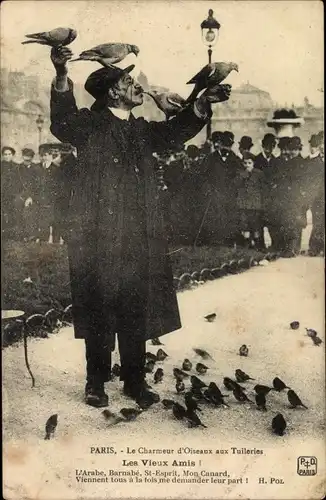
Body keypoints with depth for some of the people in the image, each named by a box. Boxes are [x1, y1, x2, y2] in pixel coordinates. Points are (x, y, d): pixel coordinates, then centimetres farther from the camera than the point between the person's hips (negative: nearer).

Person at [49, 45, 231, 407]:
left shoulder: (142, 130, 17)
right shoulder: (90, 125, -1)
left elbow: (175, 130, 28)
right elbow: (63, 124, -20)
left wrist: (203, 103, 14)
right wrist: (61, 77, -35)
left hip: (139, 241, 5)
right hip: (98, 241, -5)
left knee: (136, 312, 9)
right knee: (99, 312, 1)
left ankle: (134, 380, 22)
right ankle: (96, 382, 16)